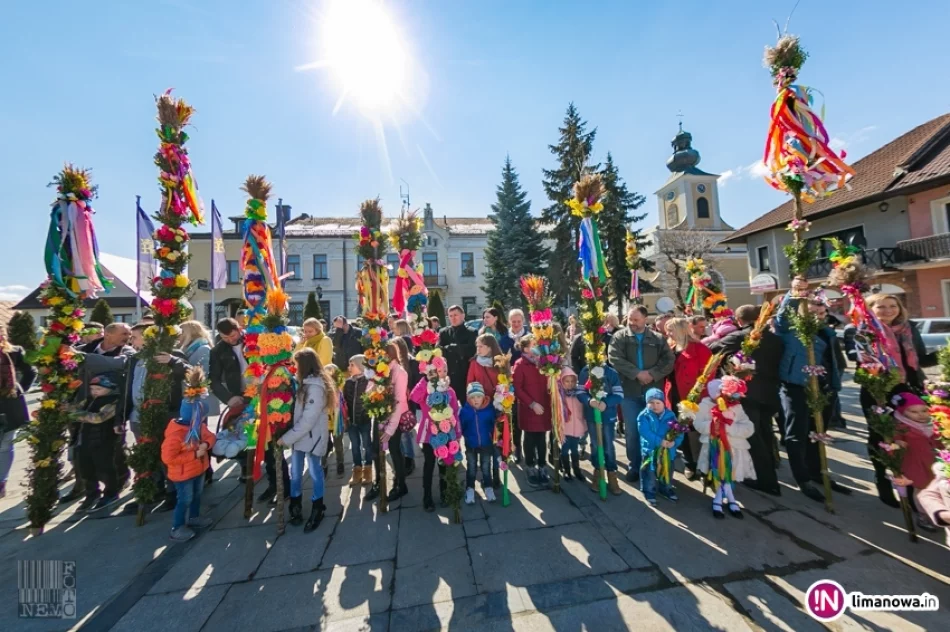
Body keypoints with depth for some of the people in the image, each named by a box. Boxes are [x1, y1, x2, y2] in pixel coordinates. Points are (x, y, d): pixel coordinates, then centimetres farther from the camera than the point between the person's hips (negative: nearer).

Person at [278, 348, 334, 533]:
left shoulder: (315, 387, -21)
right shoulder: (307, 383, 10)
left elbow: (308, 420, -22)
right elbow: (299, 412, 12)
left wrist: (286, 438, -14)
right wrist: (289, 436, 5)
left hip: (312, 436, -8)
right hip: (300, 434, 8)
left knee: (314, 471, 7)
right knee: (295, 473, 13)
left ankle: (317, 508, 25)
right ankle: (296, 506, 29)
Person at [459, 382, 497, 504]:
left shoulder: (490, 409, -18)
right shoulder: (464, 410, -18)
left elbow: (494, 424, -4)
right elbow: (461, 426, -6)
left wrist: (492, 436, -6)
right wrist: (467, 436, -4)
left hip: (486, 444, 0)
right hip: (470, 445, 0)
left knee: (486, 468, 17)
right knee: (471, 468, 17)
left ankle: (488, 488, 38)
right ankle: (470, 490, 35)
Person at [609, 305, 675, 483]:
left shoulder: (658, 339, 5)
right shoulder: (619, 337, 0)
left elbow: (669, 360, -3)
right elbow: (615, 359, -13)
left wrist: (652, 374, -17)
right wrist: (637, 373, -19)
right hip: (630, 392, -1)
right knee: (632, 431, 7)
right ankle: (635, 466, 23)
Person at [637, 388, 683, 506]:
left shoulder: (670, 415, -5)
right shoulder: (644, 416, -15)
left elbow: (678, 431, -8)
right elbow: (645, 432, -24)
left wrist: (674, 442, -25)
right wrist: (660, 441, -30)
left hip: (668, 451, 4)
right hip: (650, 450, -3)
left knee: (667, 472, 23)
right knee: (650, 473, 9)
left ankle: (666, 489, 47)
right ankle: (649, 493, 28)